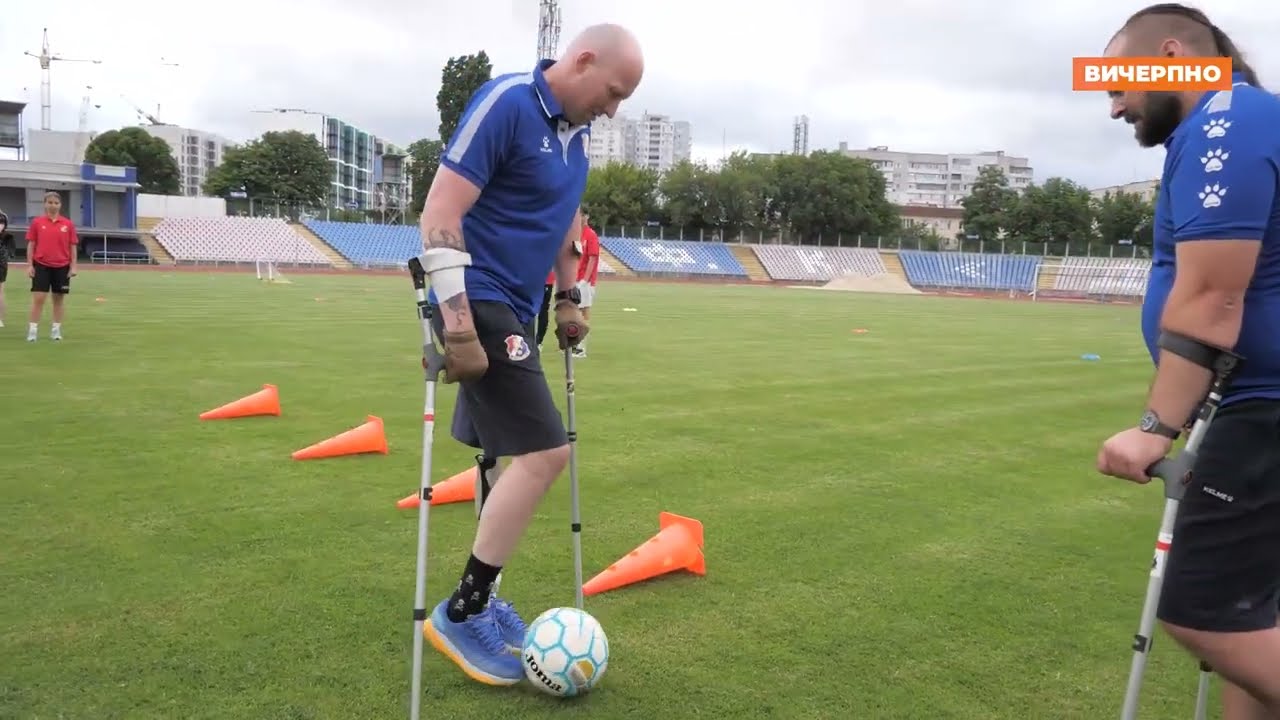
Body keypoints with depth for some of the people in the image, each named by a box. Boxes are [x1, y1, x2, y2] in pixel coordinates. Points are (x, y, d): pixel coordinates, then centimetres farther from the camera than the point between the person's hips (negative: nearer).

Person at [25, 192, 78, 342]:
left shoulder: (68, 224, 2)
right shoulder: (37, 222, 1)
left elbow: (72, 247, 4)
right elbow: (31, 244, 3)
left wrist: (73, 266, -1)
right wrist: (29, 265, -2)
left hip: (62, 267, 1)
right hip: (41, 265, -1)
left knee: (59, 298, 7)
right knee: (38, 298, -4)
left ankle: (56, 329, 16)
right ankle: (33, 329, 1)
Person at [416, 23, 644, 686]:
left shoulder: (576, 129, 11)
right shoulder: (505, 103, -16)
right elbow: (439, 214, -21)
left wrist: (567, 298, 21)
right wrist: (458, 328, -25)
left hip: (514, 309, 9)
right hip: (479, 304, -9)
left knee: (512, 456, 14)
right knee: (544, 453, -14)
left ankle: (477, 597, 30)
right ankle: (460, 615, -1)